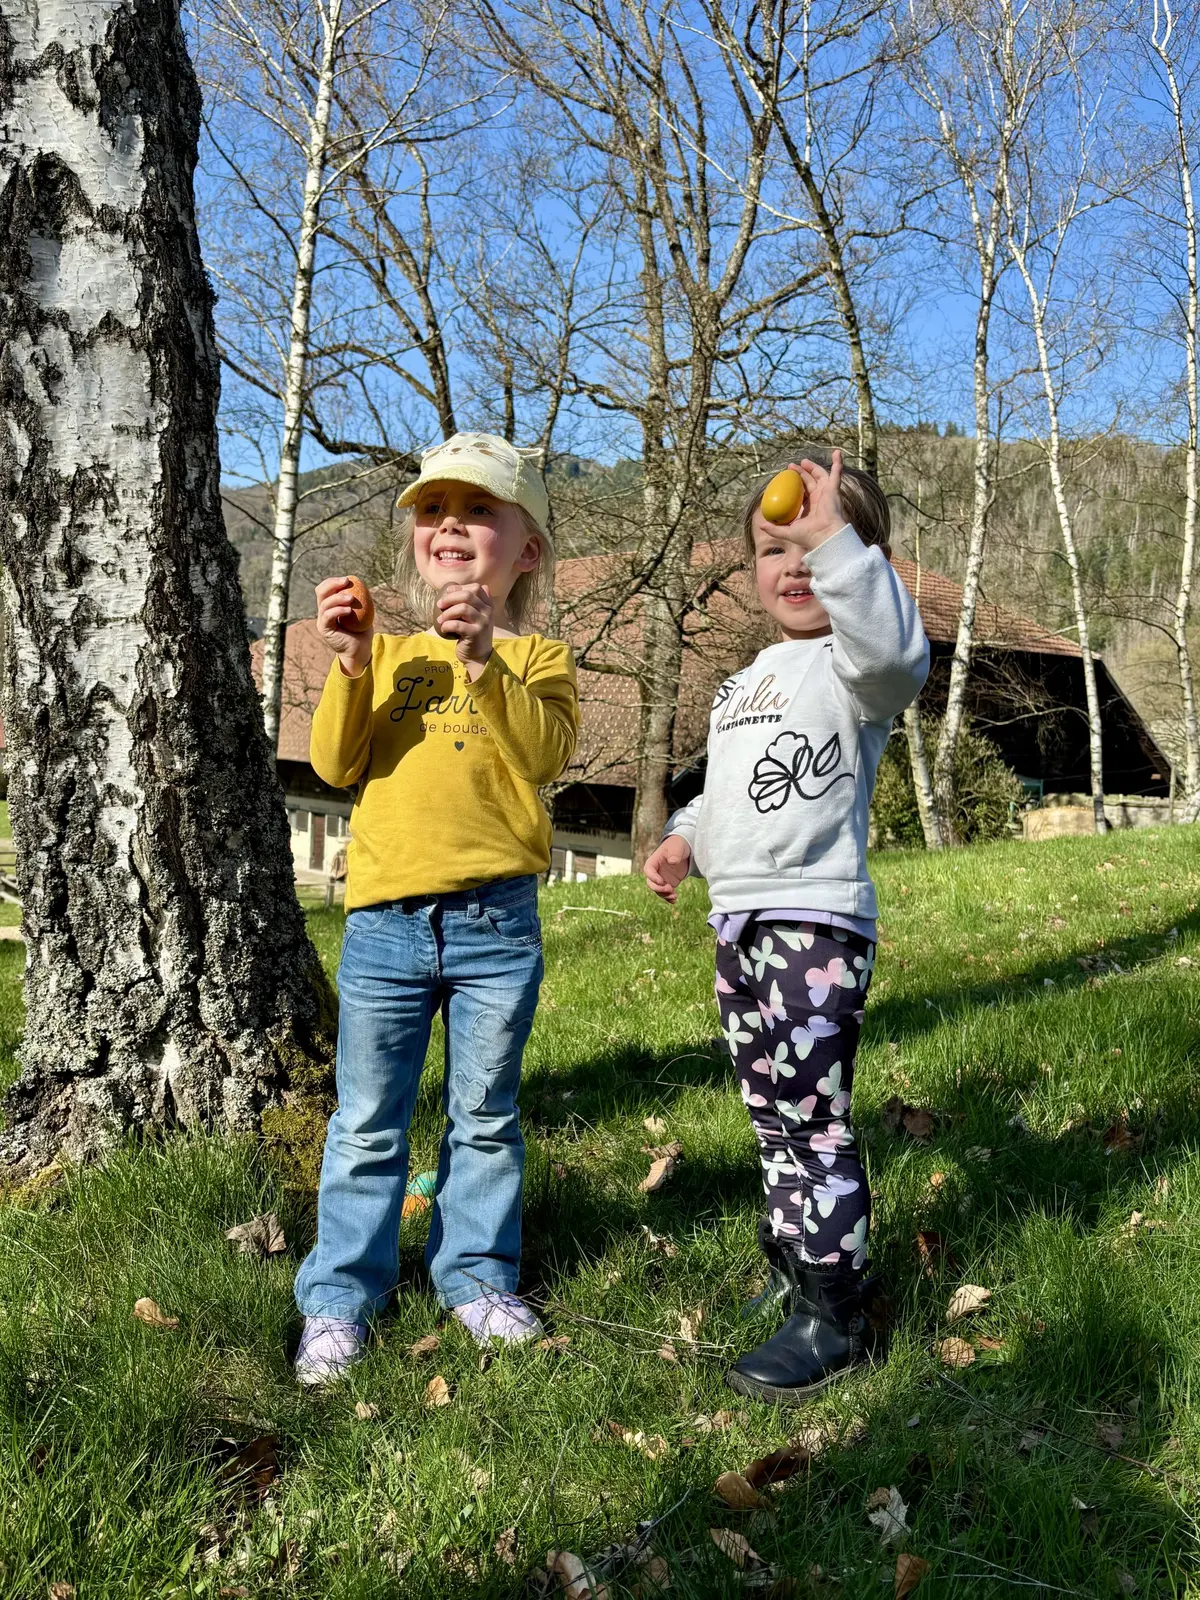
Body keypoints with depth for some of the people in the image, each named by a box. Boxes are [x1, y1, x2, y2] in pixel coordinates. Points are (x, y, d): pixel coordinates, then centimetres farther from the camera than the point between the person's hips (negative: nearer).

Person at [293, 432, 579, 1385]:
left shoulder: (538, 658, 6)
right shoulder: (389, 656, 12)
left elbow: (548, 751, -13)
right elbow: (336, 764, 1)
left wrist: (485, 662, -22)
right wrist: (349, 669, -12)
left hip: (495, 919, -1)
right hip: (384, 916, 2)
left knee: (486, 1116, 12)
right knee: (367, 1124, 7)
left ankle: (476, 1275, 28)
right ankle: (340, 1296, 19)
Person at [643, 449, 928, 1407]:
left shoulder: (851, 666, -7)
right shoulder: (744, 686, 21)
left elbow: (894, 649, -33)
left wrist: (837, 537, -34)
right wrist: (685, 838, 14)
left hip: (815, 925, -9)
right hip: (739, 925, 9)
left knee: (813, 1122, -7)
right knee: (773, 1119, 18)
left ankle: (836, 1320, 4)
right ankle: (795, 1267, 34)